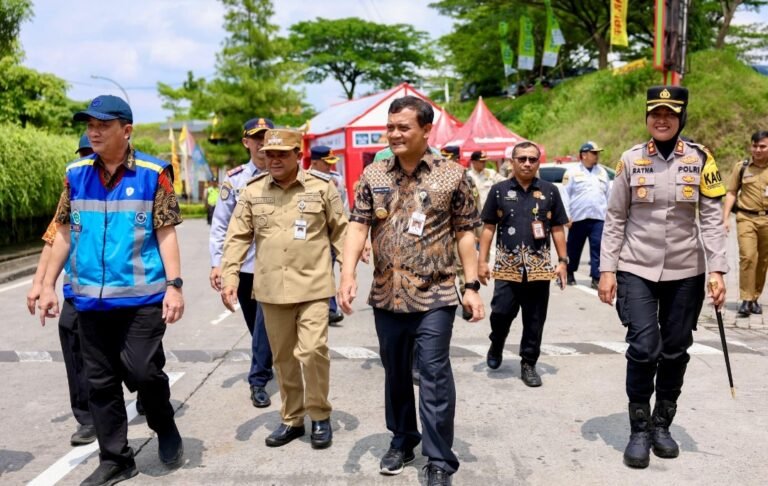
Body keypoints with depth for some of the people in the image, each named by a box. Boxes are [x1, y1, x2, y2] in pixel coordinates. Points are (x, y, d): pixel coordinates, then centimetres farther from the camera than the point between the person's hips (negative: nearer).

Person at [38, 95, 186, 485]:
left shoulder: (153, 173, -4)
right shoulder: (76, 173, 6)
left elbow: (166, 233, -5)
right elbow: (64, 232, 11)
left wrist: (174, 285, -12)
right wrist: (48, 284, 9)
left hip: (142, 295, -4)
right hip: (90, 297, 4)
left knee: (142, 371, -5)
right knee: (100, 381, 10)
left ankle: (165, 427, 27)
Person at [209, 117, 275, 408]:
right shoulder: (234, 179, 2)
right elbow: (220, 224, 2)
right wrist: (216, 262, -5)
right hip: (243, 264, 3)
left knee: (265, 322, -6)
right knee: (256, 324, 17)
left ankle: (258, 381, 6)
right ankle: (269, 362, 41)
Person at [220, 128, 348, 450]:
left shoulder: (322, 187, -1)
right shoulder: (252, 191, 5)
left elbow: (341, 232, 3)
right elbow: (237, 237, 6)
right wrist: (230, 276, -3)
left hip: (313, 286, -3)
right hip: (271, 289, 3)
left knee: (313, 350, -11)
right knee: (283, 357, 12)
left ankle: (320, 416, 12)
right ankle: (292, 419, 28)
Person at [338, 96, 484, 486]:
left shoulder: (452, 175, -2)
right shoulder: (373, 175, 5)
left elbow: (465, 233, -1)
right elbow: (358, 225, 0)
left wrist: (472, 285, -5)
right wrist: (347, 273, -14)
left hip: (434, 295, -3)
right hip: (386, 295, 4)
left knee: (435, 376, 0)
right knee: (395, 373, 17)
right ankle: (402, 441, 36)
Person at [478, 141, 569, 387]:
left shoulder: (550, 191, 7)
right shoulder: (499, 190, 5)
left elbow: (557, 229, 10)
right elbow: (488, 228, 6)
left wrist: (562, 261, 5)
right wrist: (482, 261, 1)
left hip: (539, 268, 1)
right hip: (506, 267, -1)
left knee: (535, 321, 6)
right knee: (500, 313, -4)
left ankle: (528, 364, 21)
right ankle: (496, 346, 26)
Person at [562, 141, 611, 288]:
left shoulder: (602, 172, 13)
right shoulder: (572, 172, -1)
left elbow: (608, 194, 15)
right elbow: (565, 195, -4)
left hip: (599, 218, 3)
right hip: (578, 218, -3)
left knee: (597, 248, -4)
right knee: (574, 248, 9)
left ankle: (596, 278, -2)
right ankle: (569, 273, 26)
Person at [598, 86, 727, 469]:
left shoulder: (700, 159, 0)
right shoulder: (631, 159, -1)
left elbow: (712, 219, 0)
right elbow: (614, 219, 1)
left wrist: (716, 270, -7)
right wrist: (607, 270, -4)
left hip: (685, 272, 2)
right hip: (637, 269, -1)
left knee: (675, 349, 9)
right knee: (643, 348, -7)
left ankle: (662, 425, 28)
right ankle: (639, 431, 11)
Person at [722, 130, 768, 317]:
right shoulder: (741, 167, 3)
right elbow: (731, 193, 6)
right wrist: (726, 217, -2)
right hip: (746, 218, -2)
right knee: (748, 256, -14)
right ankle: (746, 300, -9)